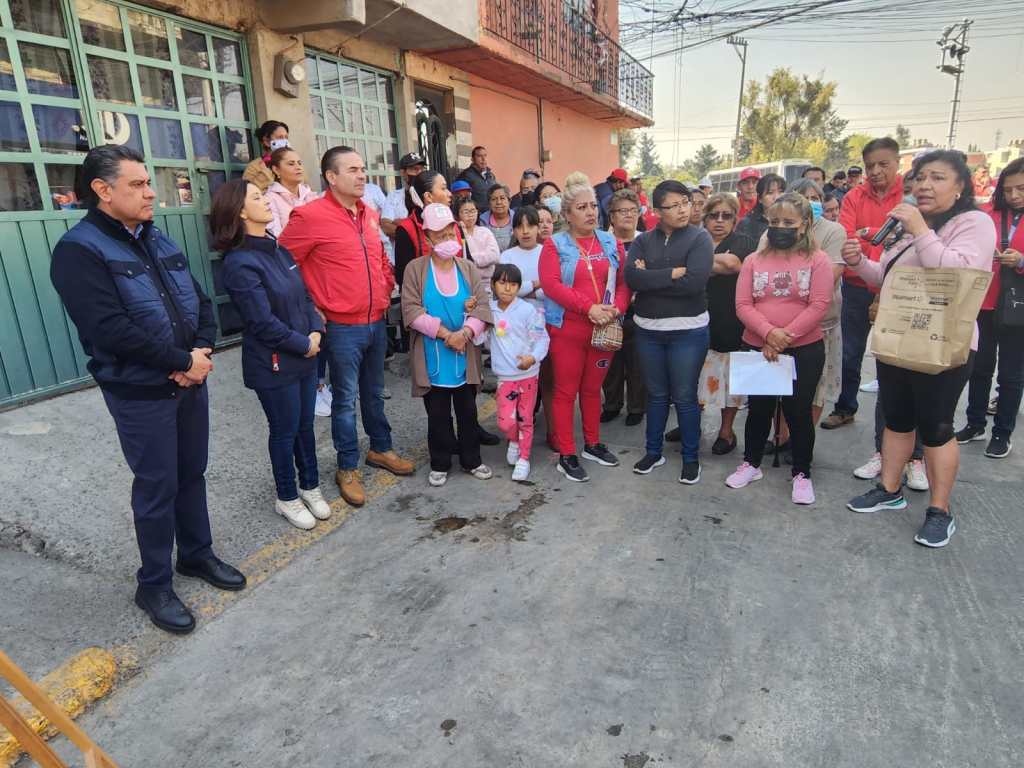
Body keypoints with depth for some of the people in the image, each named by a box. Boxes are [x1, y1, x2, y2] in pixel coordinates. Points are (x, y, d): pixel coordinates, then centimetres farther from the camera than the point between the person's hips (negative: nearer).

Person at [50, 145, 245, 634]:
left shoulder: (158, 240, 11)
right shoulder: (79, 251, -13)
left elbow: (199, 300, 10)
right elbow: (110, 329, -23)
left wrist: (203, 351, -9)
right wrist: (183, 361, -18)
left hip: (190, 382, 7)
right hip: (140, 394, -7)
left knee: (192, 474, 17)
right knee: (157, 487, 3)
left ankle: (196, 554, 36)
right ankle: (153, 586, 22)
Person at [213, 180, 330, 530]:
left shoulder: (279, 250, 6)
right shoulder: (240, 263, -18)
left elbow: (304, 295, 9)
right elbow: (263, 322, -20)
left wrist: (316, 332, -6)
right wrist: (304, 345, -11)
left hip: (305, 356, 7)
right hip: (274, 365, -7)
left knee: (305, 425, 17)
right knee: (284, 431, 8)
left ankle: (310, 486, 36)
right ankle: (287, 498, 28)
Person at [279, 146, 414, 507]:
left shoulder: (369, 214, 10)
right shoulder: (310, 216, -13)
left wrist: (386, 287, 12)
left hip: (377, 322, 6)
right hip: (342, 327, -6)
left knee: (374, 392, 20)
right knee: (346, 399, 5)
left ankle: (381, 449, 36)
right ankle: (347, 468, 20)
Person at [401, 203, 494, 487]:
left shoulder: (469, 269, 5)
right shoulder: (415, 269, -4)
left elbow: (483, 307, -3)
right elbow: (411, 310, -13)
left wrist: (465, 332, -20)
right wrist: (445, 333, -19)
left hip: (465, 357, 2)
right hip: (432, 359, -2)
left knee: (467, 412, 14)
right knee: (438, 415, 10)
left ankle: (472, 460, 29)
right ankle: (440, 464, 25)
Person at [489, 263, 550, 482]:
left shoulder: (528, 310, -10)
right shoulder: (489, 309, 1)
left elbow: (542, 338, -8)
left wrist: (533, 357, -27)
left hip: (528, 374, -2)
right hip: (504, 376, 2)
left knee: (525, 419, 9)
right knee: (505, 421, -5)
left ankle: (524, 459, 26)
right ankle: (513, 441, 29)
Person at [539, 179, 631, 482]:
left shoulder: (611, 243, 9)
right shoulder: (555, 245, -3)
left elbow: (624, 281, 6)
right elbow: (550, 284, -15)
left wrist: (616, 308, -14)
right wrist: (589, 307, -22)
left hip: (604, 329, 4)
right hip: (567, 329, -4)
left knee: (592, 389, 16)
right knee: (566, 392, 3)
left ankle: (593, 444, 31)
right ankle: (566, 455, 12)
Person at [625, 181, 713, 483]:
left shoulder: (700, 238, -5)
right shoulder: (643, 240, 5)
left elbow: (695, 282, -20)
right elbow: (631, 277, -13)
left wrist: (650, 278, -13)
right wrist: (672, 273, -19)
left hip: (688, 330, -3)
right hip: (647, 329, 3)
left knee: (684, 397, 5)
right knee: (656, 394, 15)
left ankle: (691, 458, 21)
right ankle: (653, 451, 30)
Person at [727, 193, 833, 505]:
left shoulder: (817, 260, -3)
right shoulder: (753, 260, 4)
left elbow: (818, 306, -11)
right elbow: (743, 305, -5)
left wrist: (785, 337, -17)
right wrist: (768, 333, -20)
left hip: (804, 350, -2)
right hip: (757, 349, 2)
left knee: (798, 411, 6)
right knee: (758, 408, 14)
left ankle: (802, 473, 22)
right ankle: (751, 463, 31)